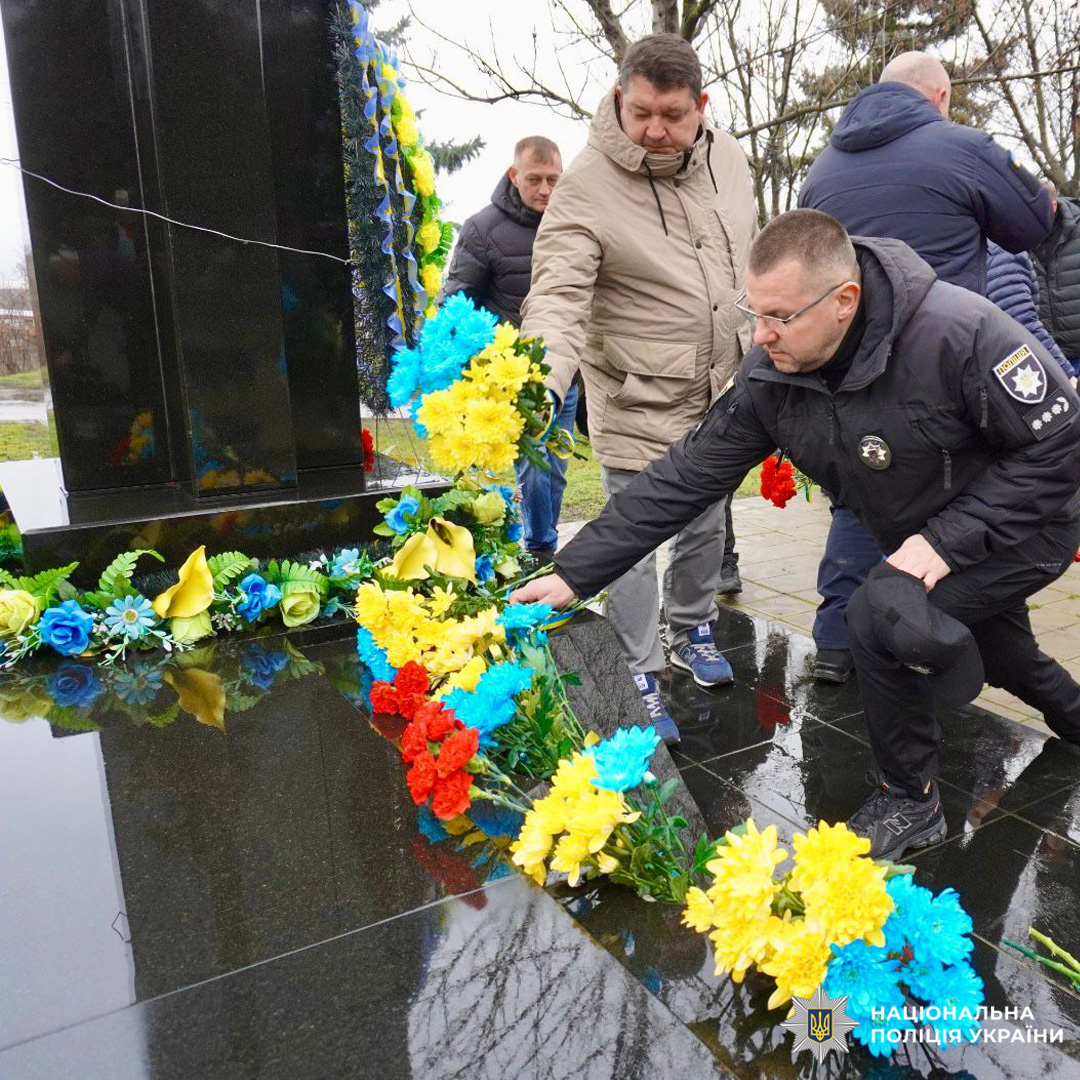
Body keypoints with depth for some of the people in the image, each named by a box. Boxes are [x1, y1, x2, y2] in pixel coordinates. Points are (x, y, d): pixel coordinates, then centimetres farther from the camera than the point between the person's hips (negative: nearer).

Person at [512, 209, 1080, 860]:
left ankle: (911, 802, -2)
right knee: (998, 657, 27)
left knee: (881, 617, -26)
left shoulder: (959, 332, -34)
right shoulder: (770, 377, -18)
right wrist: (573, 574, -23)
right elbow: (685, 479, -18)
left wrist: (947, 538, -31)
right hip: (925, 540, 6)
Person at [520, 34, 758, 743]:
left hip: (719, 395, 6)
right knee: (634, 541, 1)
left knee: (707, 527, 20)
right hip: (637, 403, -6)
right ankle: (639, 683, 19)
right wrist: (541, 391, -43)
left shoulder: (727, 158, 2)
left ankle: (693, 631, 45)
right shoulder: (587, 186, -18)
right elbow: (557, 295, -27)